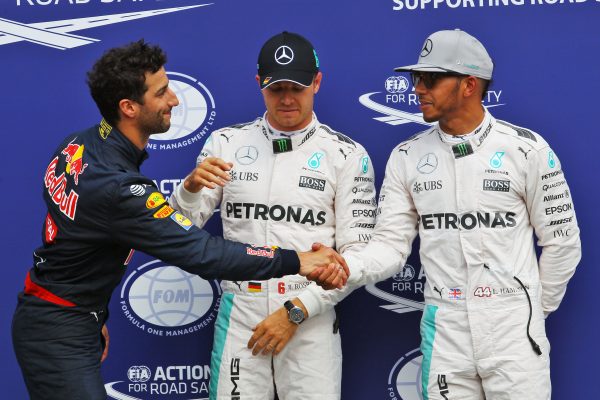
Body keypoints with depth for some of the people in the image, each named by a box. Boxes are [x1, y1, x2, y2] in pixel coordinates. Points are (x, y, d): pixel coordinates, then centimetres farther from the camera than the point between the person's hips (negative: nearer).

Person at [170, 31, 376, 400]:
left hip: (311, 319, -1)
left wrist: (297, 311, -13)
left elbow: (357, 254, -5)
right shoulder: (226, 143, 3)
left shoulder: (348, 155, -2)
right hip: (238, 316, 1)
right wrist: (191, 187, -18)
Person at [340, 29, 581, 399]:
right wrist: (347, 269, -18)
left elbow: (561, 241, 1)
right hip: (443, 331, 3)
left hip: (514, 331, -2)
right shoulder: (406, 157, 3)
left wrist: (537, 309, 7)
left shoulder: (528, 149, -6)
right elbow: (391, 244, 0)